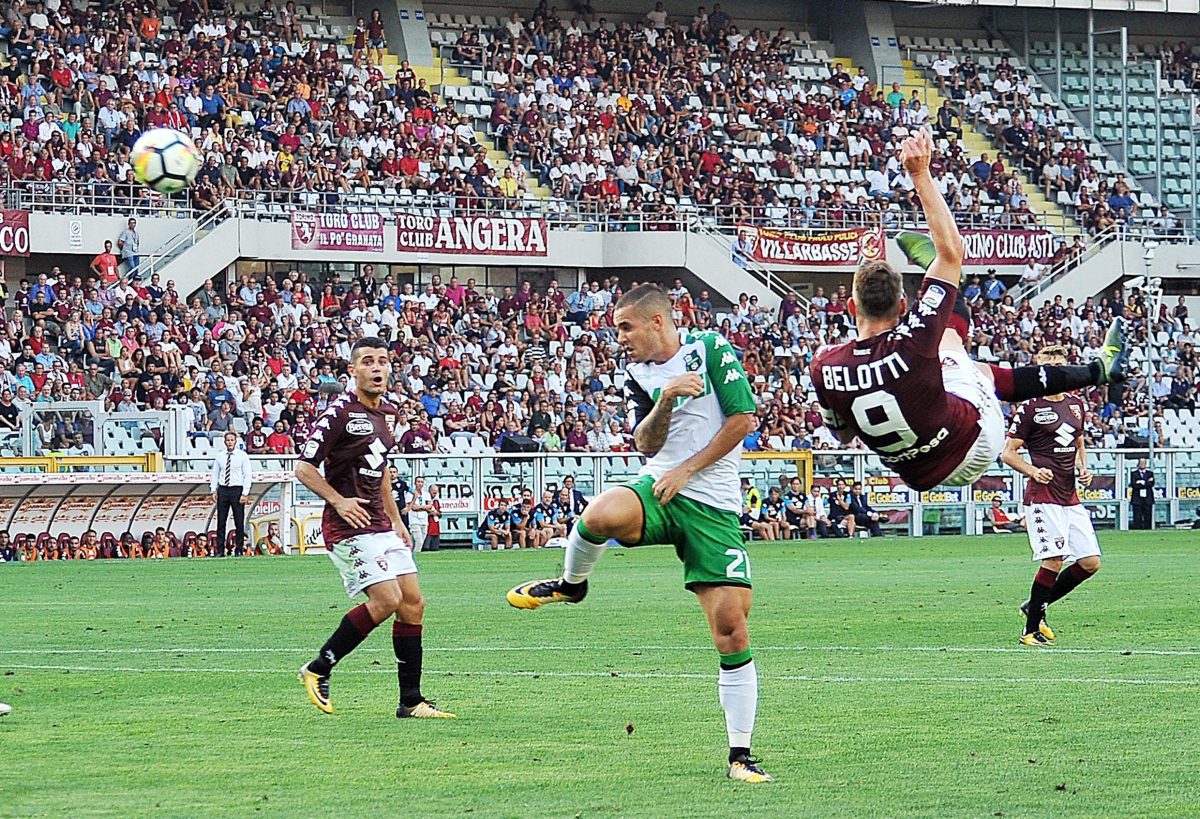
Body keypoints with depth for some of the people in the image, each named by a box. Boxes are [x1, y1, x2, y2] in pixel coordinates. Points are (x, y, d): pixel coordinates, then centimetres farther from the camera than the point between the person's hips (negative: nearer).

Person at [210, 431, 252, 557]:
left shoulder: (242, 456, 0)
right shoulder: (219, 456, 9)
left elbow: (248, 475, -2)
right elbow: (215, 474, 13)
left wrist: (245, 493, -10)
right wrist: (213, 490, 3)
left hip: (237, 490, -3)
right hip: (223, 489, 3)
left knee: (239, 522, -2)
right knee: (221, 522, 1)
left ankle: (239, 550, 4)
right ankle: (220, 550, 3)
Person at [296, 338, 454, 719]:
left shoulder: (388, 413, 14)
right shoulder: (340, 411, -12)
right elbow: (304, 467, -11)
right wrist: (338, 500, -22)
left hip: (380, 525, 9)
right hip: (349, 527, -9)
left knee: (413, 603, 3)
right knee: (387, 600, -18)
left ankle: (411, 701, 8)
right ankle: (318, 669, -3)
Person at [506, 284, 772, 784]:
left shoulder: (712, 350, 1)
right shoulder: (637, 375, 13)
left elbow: (742, 419, -4)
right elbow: (647, 446, 6)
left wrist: (685, 470, -5)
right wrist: (665, 401, -13)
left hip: (712, 506, -2)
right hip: (658, 489, 2)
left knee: (731, 627, -9)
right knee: (602, 515, -36)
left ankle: (740, 755, 0)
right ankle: (571, 584, -2)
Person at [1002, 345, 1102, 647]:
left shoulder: (1076, 405, 15)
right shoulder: (1030, 408, -4)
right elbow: (1008, 452, -2)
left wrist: (1083, 470, 9)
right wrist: (1034, 471, -18)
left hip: (1071, 498, 7)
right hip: (1043, 496, -7)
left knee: (1090, 563, 2)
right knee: (1054, 561, -15)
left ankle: (1036, 606, 17)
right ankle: (1031, 630, -5)